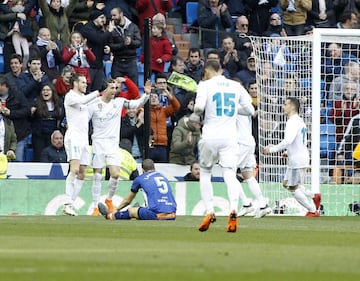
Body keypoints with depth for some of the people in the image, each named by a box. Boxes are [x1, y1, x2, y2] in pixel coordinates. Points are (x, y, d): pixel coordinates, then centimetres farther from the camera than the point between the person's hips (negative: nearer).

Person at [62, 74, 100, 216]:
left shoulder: (84, 97, 21)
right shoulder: (70, 96, -6)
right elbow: (82, 101, -26)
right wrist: (98, 92, -20)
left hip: (84, 139, 9)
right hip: (73, 137, -9)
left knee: (81, 174, 5)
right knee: (75, 169, -22)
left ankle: (70, 204, 8)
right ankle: (68, 204, -26)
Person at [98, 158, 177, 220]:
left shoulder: (140, 179, 11)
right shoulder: (163, 177, 24)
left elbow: (127, 201, 27)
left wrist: (116, 210, 45)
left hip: (157, 215, -3)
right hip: (172, 217, 4)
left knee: (131, 211, 22)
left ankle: (110, 216, 46)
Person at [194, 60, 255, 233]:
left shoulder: (205, 85, -1)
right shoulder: (236, 86, 10)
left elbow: (199, 107, -15)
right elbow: (250, 110, 12)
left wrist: (196, 111, 8)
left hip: (210, 136, -2)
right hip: (230, 136, 2)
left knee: (205, 172, 16)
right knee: (229, 174, -6)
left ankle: (209, 211, 5)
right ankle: (233, 209, -30)